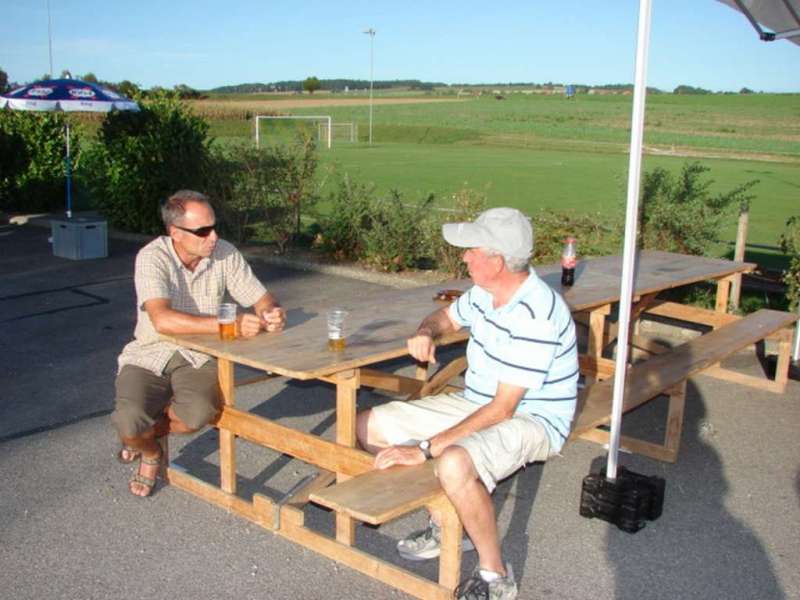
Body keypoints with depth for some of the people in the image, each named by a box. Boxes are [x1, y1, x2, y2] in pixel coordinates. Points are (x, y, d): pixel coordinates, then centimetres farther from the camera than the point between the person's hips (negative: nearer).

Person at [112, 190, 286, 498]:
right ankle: (151, 451, 11)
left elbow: (262, 299, 1)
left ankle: (145, 432, 6)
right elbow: (162, 320, -34)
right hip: (150, 356, -2)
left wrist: (272, 313, -25)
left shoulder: (225, 253, -7)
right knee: (130, 420, -29)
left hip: (199, 357, 2)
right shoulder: (152, 257, -19)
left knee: (199, 412, -30)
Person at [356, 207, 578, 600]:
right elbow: (448, 315, 22)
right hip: (476, 404, 9)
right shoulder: (485, 292, -1)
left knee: (454, 465, -41)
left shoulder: (536, 317, -29)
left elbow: (503, 409, -30)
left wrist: (426, 448, -31)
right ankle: (445, 524, 14)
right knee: (370, 427, 5)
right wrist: (426, 332, -4)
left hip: (531, 420, -9)